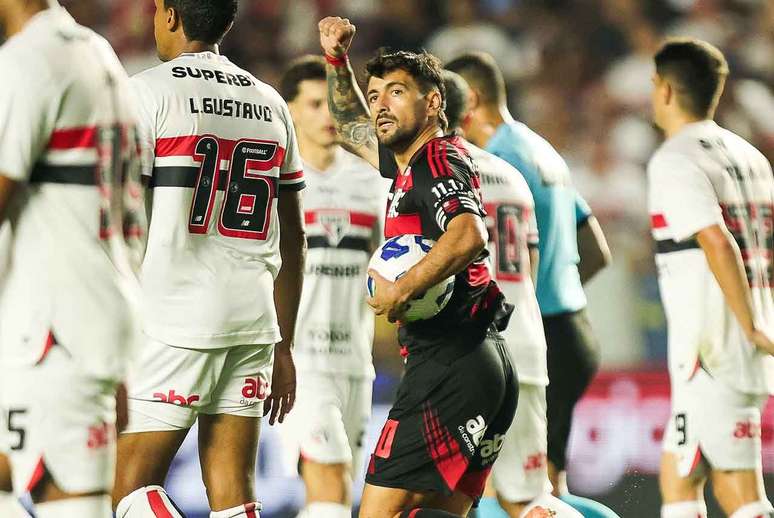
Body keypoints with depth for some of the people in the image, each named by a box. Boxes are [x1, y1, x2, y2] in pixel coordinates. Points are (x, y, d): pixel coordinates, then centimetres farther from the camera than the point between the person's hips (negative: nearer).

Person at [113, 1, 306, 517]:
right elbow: (293, 240, 17)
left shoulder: (149, 92, -4)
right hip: (253, 320, 6)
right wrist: (284, 347, 22)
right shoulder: (270, 104, 15)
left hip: (173, 320, -6)